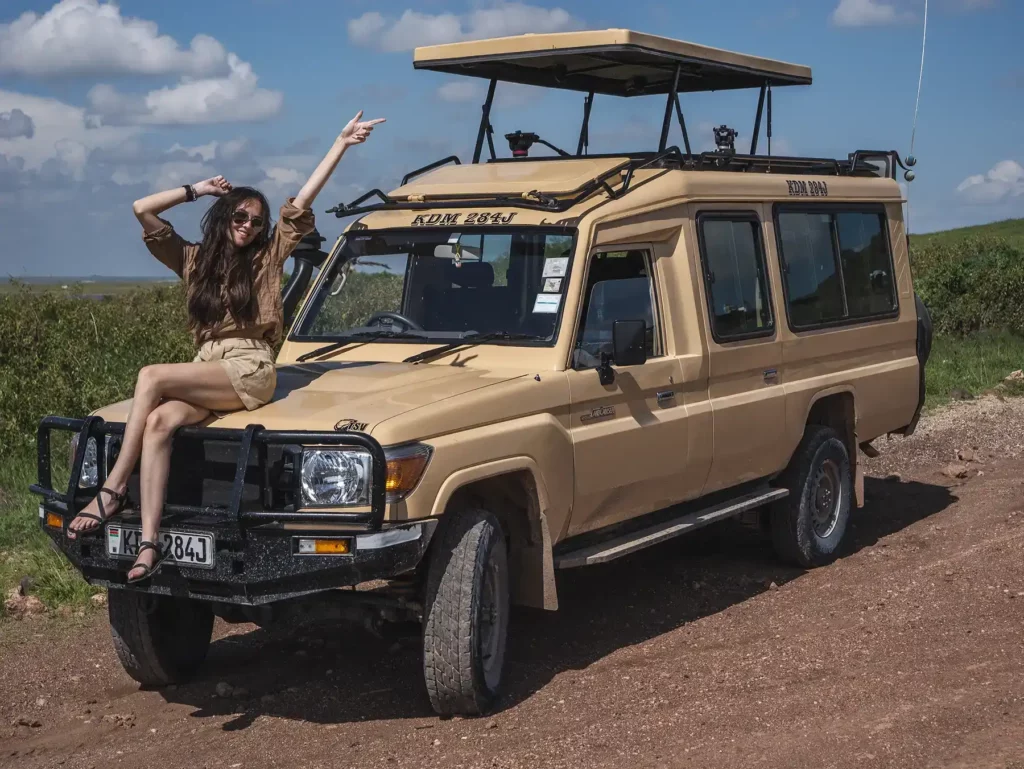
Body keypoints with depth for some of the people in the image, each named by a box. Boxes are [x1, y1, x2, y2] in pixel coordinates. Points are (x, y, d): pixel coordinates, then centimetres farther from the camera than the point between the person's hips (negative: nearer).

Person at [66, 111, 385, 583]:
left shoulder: (268, 257, 12)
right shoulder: (193, 260, 20)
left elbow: (302, 202, 5)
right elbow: (142, 210, 15)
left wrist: (342, 143, 1)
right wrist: (197, 190, 20)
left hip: (251, 371, -4)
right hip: (205, 372, 4)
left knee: (151, 377, -26)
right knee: (159, 422, -29)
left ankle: (113, 489, -24)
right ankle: (148, 543, -36)